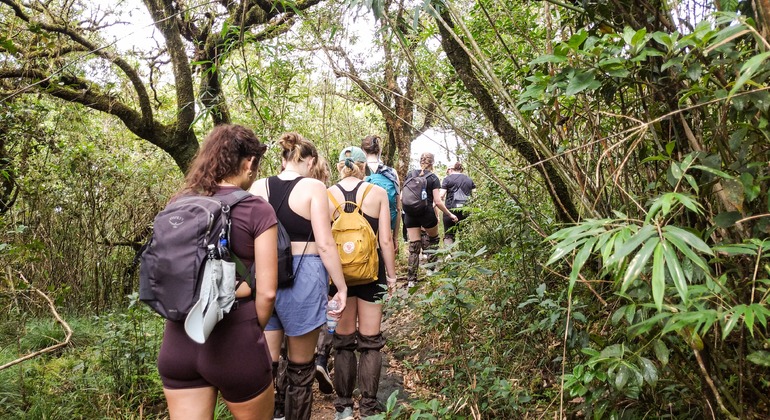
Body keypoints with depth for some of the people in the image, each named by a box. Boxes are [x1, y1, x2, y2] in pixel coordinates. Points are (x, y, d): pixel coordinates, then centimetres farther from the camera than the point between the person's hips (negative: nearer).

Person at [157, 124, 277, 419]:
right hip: (232, 339, -4)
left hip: (178, 337, 4)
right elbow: (266, 292, -10)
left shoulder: (180, 204, 3)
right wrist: (253, 332, 6)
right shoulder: (257, 211, -10)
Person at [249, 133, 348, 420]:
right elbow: (324, 244, -13)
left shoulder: (258, 187, 5)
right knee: (300, 368, 13)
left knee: (265, 363, 13)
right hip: (302, 277, -4)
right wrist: (341, 287, -6)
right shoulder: (313, 187, -8)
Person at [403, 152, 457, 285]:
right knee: (433, 239, 24)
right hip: (426, 213, -3)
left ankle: (411, 279, 2)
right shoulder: (433, 178, -4)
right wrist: (450, 215, -1)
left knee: (414, 246, 5)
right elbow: (437, 201, -10)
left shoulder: (410, 175, 6)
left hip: (410, 214, 3)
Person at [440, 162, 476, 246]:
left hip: (451, 209, -3)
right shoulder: (469, 180, 15)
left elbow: (441, 195, -7)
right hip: (466, 210, 4)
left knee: (449, 235, 1)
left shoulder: (447, 179, 2)